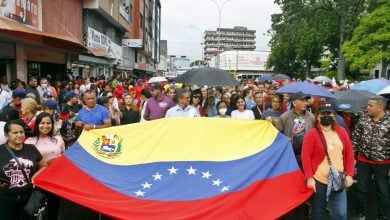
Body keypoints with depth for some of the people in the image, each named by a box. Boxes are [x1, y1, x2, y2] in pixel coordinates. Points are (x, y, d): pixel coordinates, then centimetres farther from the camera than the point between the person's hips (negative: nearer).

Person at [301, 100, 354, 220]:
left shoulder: (342, 132, 5)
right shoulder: (311, 134, -8)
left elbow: (349, 154, 9)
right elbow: (305, 157, -11)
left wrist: (349, 174, 3)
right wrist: (309, 177, -16)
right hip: (318, 180, -3)